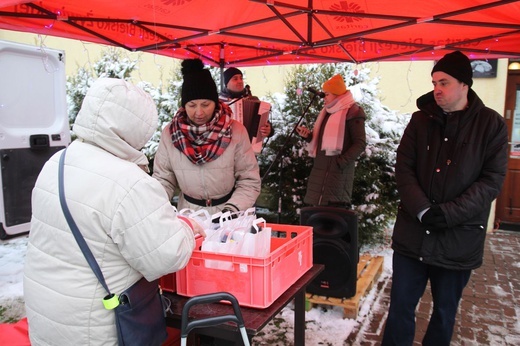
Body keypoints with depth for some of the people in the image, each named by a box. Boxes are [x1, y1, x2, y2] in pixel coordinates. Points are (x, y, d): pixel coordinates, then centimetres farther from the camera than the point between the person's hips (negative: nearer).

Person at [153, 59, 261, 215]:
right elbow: (163, 179, 0)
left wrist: (231, 209, -19)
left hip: (228, 213, -1)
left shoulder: (236, 131, -8)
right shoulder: (170, 133, -3)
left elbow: (249, 181, -7)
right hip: (188, 213, 2)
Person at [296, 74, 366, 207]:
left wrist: (341, 162, -19)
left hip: (338, 170, -9)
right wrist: (308, 136, 7)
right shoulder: (328, 111, 20)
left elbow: (360, 143, -12)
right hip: (321, 168, 9)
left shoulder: (352, 112, -7)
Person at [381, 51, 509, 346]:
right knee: (400, 307, 8)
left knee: (445, 312, 15)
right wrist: (422, 211, -15)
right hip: (412, 233, 2)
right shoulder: (420, 120, 4)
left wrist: (449, 214, -18)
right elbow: (403, 168, -2)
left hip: (459, 238, -1)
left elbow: (492, 180, -7)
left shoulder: (491, 124, -2)